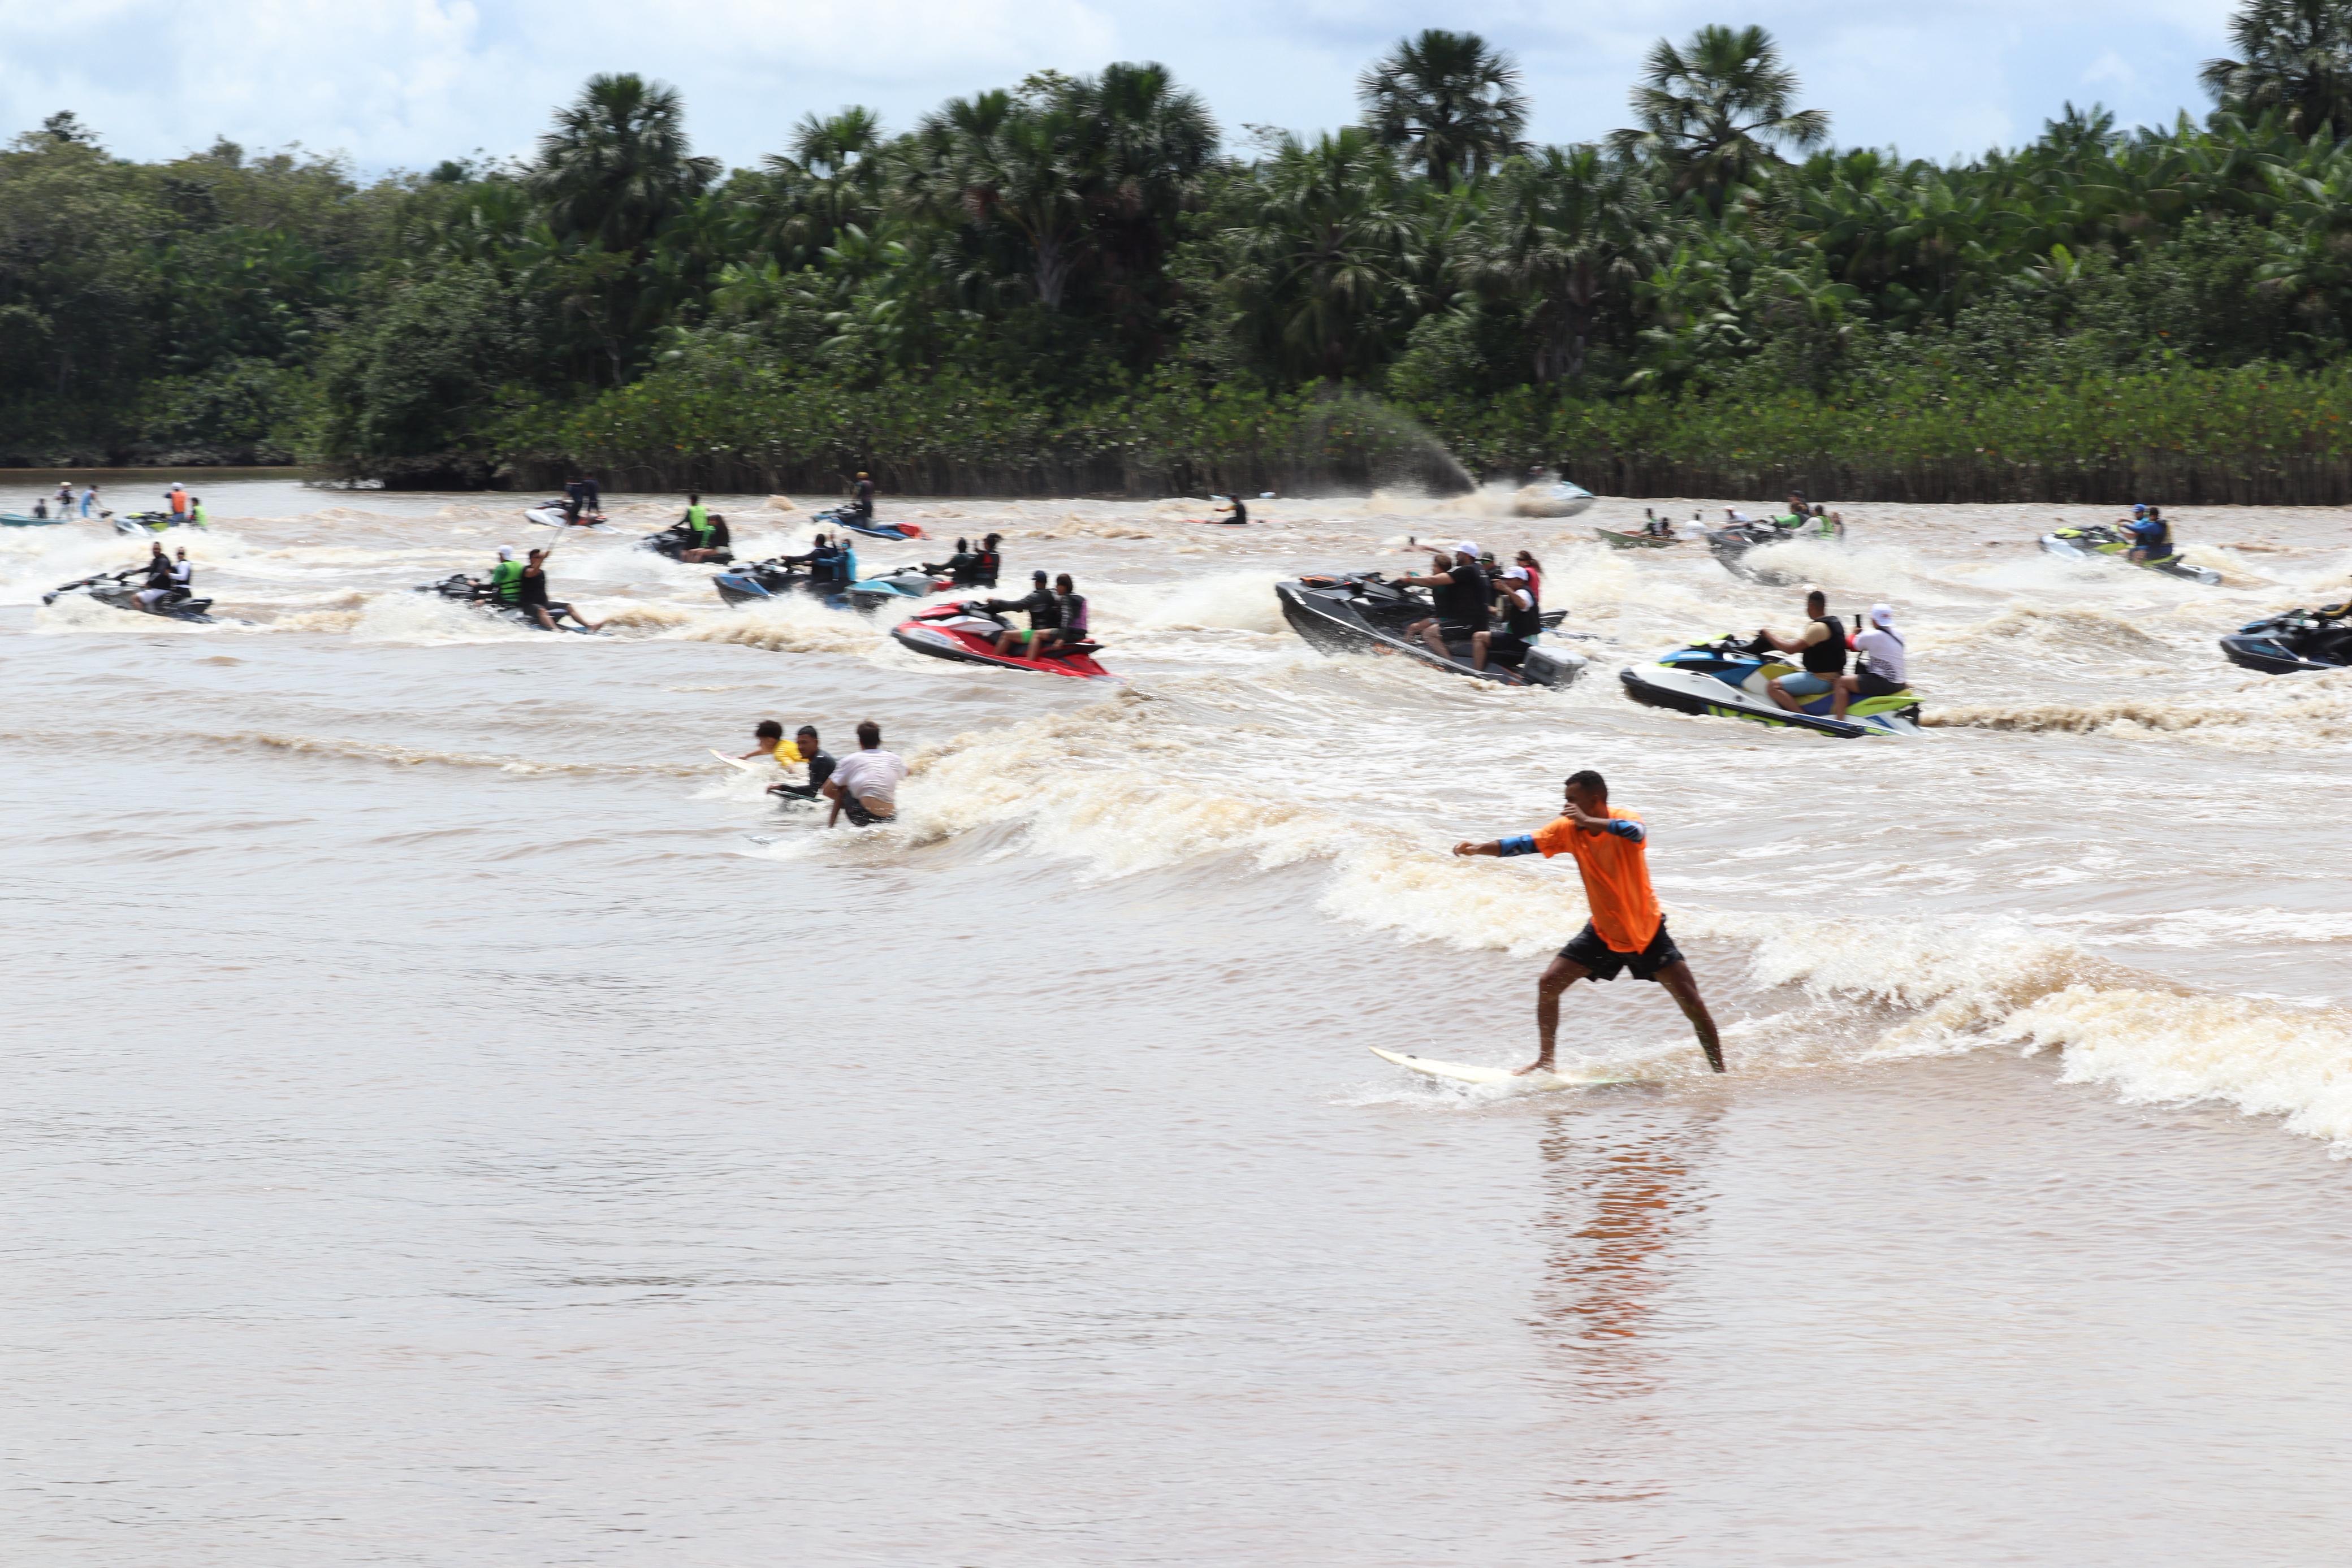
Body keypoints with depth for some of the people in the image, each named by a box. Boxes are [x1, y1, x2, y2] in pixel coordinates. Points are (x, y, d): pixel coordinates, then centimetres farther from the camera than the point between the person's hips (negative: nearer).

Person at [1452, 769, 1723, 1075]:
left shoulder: (1624, 820, -22)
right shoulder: (1568, 829, -8)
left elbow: (1635, 832, -46)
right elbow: (1524, 844, -12)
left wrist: (1587, 821, -55)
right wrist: (1479, 849, -25)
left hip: (1647, 932, -5)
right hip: (1602, 931, 5)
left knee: (1692, 1003, -7)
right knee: (1549, 984, -3)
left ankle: (1720, 1074, 8)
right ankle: (1545, 1061, 12)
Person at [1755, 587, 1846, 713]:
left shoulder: (1818, 627, -21)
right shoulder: (1836, 622, 9)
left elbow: (1791, 649, -22)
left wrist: (1769, 635, -8)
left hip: (1820, 680, -10)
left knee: (1773, 686, -17)